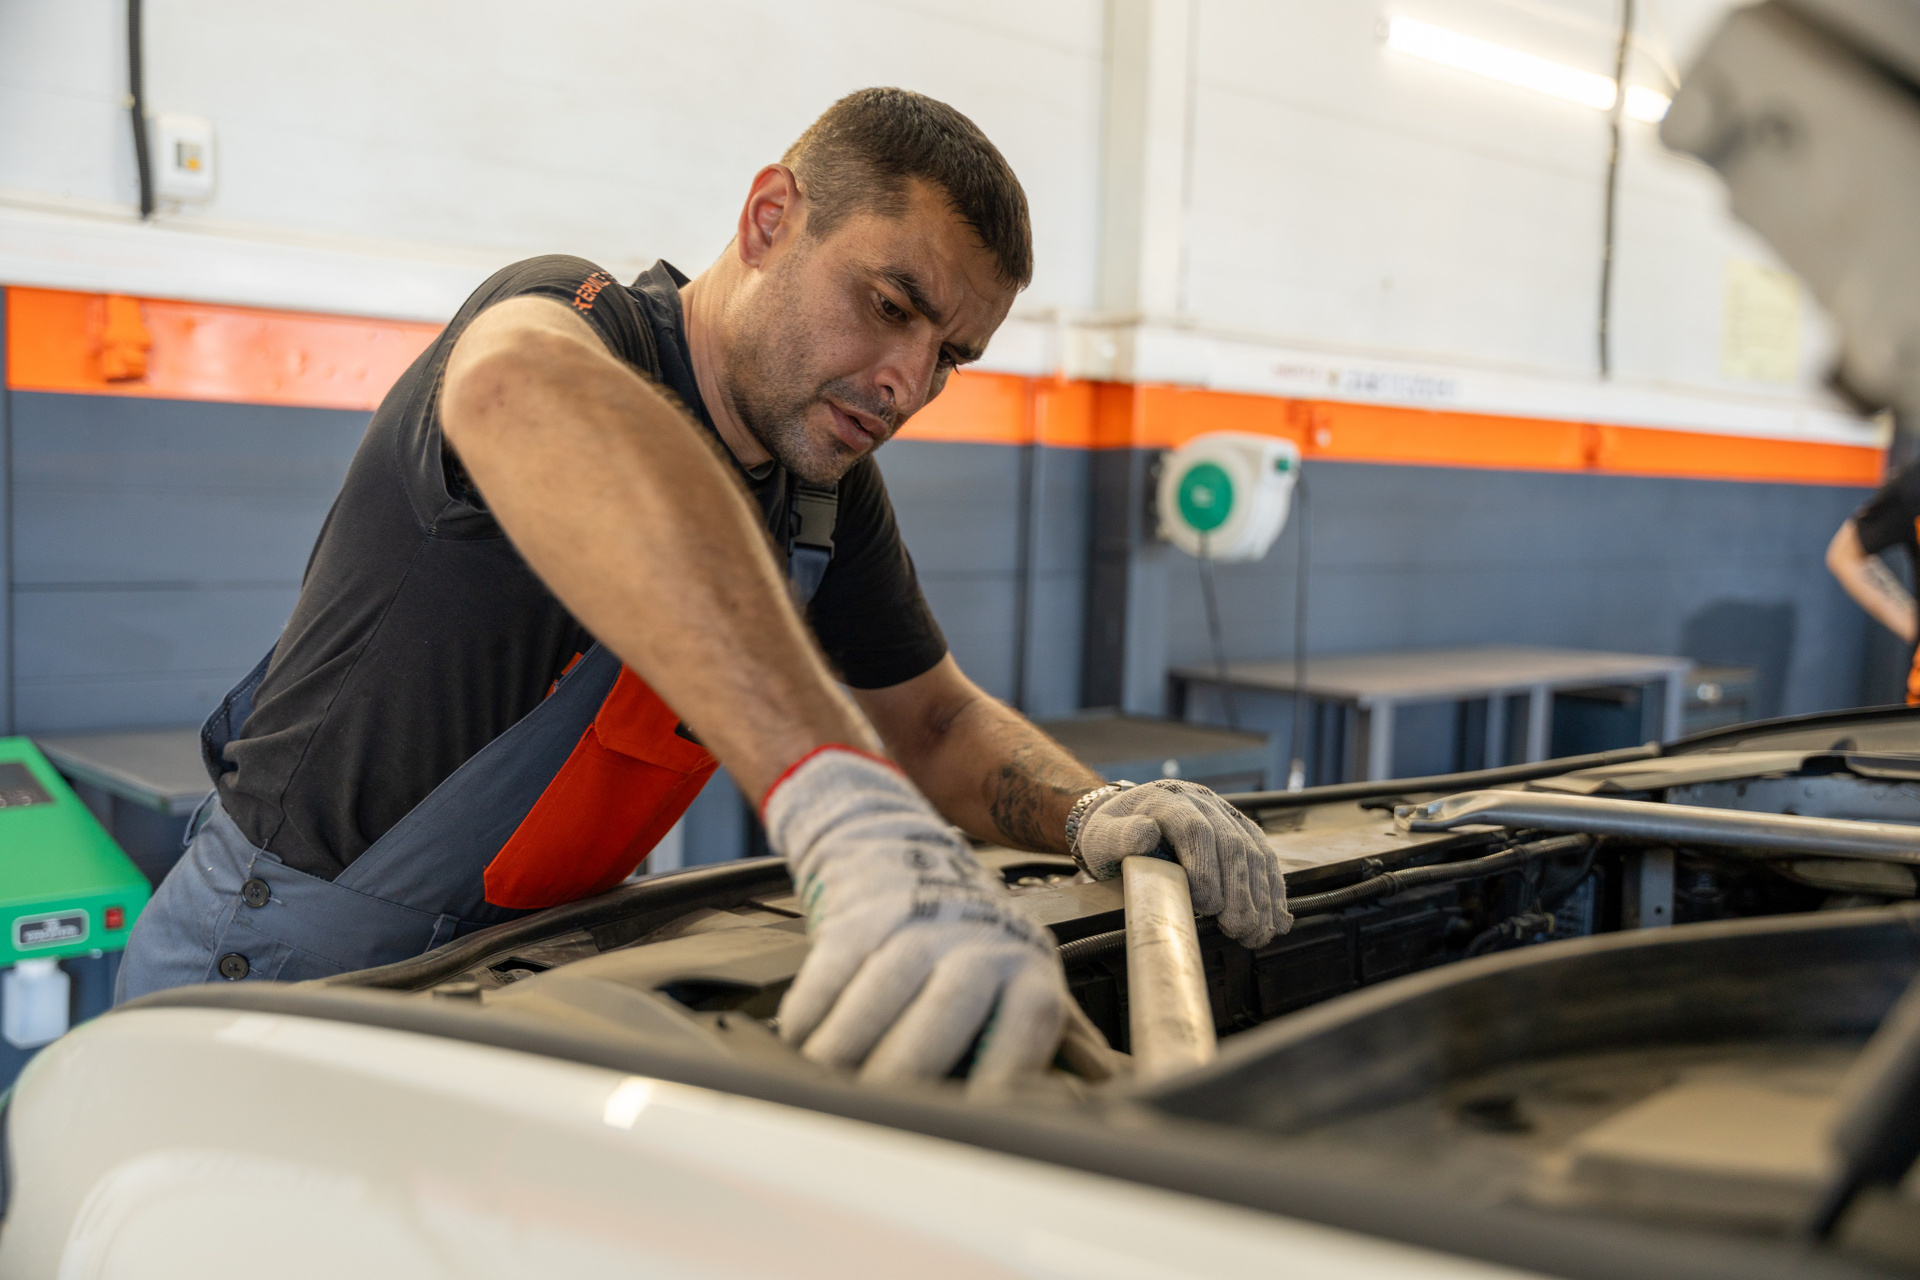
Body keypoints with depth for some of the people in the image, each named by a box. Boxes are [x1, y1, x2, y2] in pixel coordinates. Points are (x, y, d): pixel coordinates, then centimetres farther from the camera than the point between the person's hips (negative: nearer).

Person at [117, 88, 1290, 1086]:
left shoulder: (829, 486, -1)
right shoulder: (573, 319, -25)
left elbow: (935, 723, 9)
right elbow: (522, 397, -51)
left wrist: (1091, 812, -14)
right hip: (284, 974, -6)